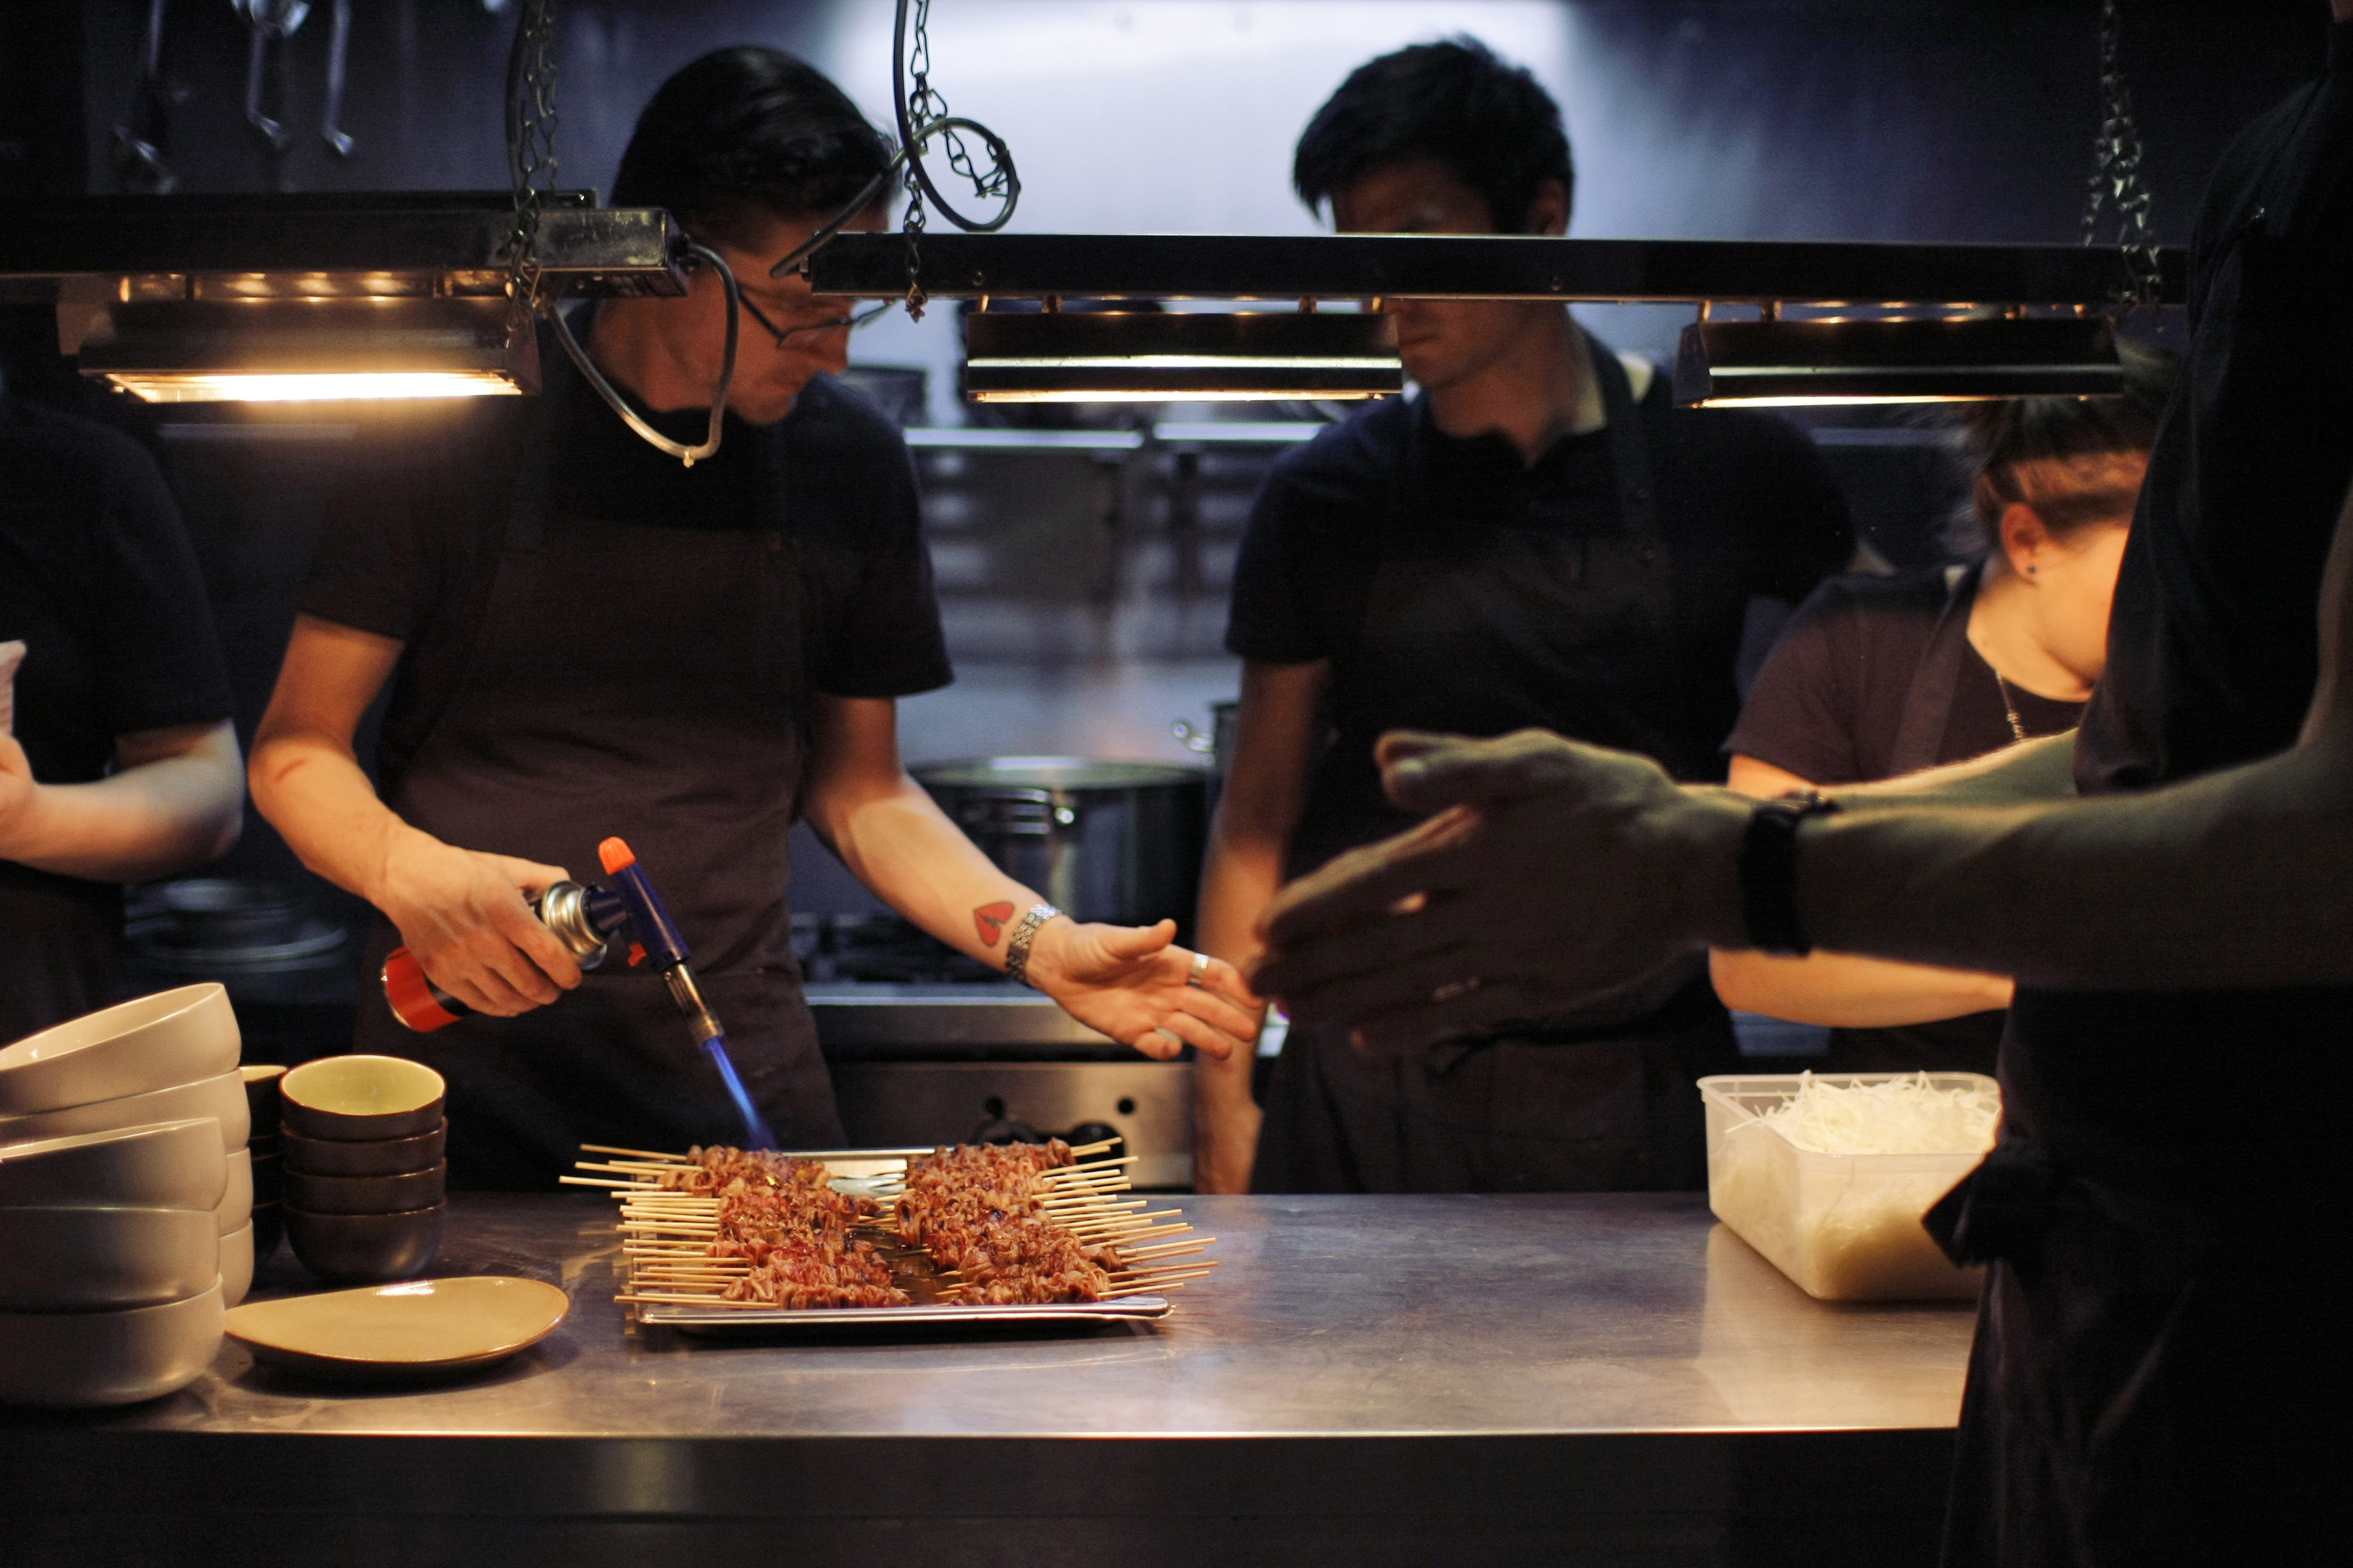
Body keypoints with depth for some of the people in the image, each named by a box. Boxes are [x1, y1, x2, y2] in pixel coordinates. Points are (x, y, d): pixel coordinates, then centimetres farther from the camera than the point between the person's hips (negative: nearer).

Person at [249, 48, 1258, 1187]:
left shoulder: (851, 460, 3)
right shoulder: (461, 430, -7)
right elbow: (297, 749, -1)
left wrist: (1042, 942, -4)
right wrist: (411, 874, -22)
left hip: (737, 1091, 2)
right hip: (461, 1084, -2)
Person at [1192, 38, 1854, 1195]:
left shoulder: (1725, 463, 1)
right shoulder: (1325, 502, 3)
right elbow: (1258, 818, 7)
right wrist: (1223, 1094, 2)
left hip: (1645, 1092, 0)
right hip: (1378, 1093, 0)